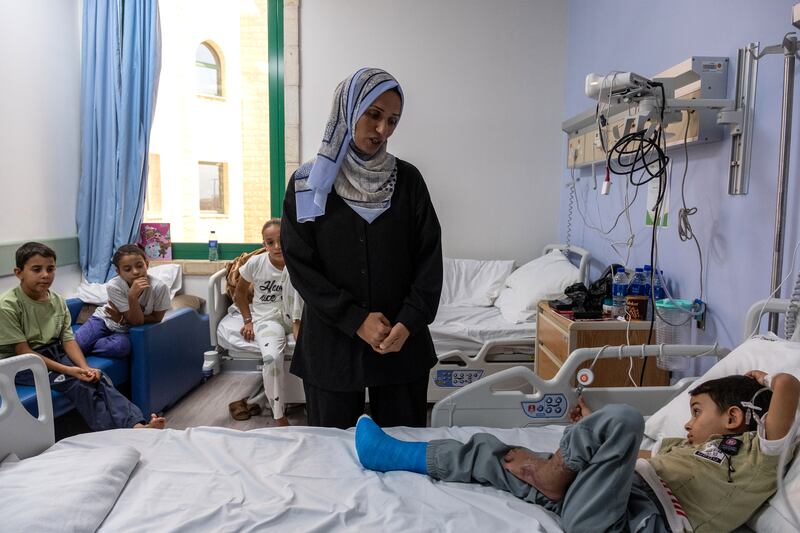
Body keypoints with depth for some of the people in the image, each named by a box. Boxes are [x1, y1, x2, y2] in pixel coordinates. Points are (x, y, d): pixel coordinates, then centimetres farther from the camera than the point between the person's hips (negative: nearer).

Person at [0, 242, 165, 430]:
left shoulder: (58, 301, 2)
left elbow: (68, 340, -1)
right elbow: (23, 351, -17)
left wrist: (85, 367, -20)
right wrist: (66, 370, -24)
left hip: (54, 353, 5)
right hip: (20, 364, -5)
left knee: (98, 378, -20)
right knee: (77, 383, -26)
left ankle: (136, 424, -32)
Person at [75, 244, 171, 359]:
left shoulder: (159, 287, -27)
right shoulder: (114, 286, -26)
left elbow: (156, 318, -13)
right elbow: (136, 321, -25)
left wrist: (123, 319, -22)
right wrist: (132, 296, -42)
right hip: (104, 319, 0)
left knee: (122, 346, -31)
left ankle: (85, 347, -6)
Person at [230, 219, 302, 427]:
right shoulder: (255, 263, -7)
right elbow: (239, 293, 10)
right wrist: (248, 320, 3)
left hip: (291, 317, 2)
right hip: (266, 318, -2)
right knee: (272, 356, -32)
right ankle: (279, 416, -14)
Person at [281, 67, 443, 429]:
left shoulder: (407, 179, 2)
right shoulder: (308, 183, -2)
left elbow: (429, 257, 0)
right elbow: (300, 265, -5)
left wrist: (409, 321, -12)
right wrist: (356, 320, -12)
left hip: (402, 342, 1)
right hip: (331, 342, -1)